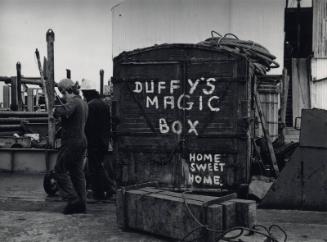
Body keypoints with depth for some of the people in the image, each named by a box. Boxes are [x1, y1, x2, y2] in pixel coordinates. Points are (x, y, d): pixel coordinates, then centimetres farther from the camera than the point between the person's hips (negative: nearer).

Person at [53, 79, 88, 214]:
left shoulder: (73, 102, -15)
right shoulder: (83, 103, 16)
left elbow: (64, 111, -36)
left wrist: (55, 111, -15)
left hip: (71, 142, -9)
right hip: (82, 140, 9)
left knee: (60, 170, 1)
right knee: (78, 173, 12)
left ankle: (73, 199, -4)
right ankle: (82, 204, 14)